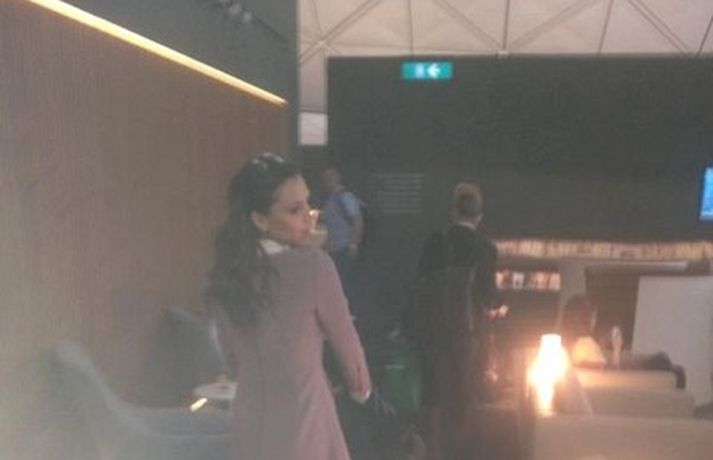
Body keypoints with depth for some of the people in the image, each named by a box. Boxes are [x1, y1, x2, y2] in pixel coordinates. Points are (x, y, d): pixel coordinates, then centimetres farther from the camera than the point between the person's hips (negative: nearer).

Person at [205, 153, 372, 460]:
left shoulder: (226, 273, -3)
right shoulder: (312, 266, -21)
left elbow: (233, 354, 8)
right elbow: (344, 342, -7)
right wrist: (360, 389, 13)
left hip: (249, 424, 6)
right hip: (302, 422, -6)